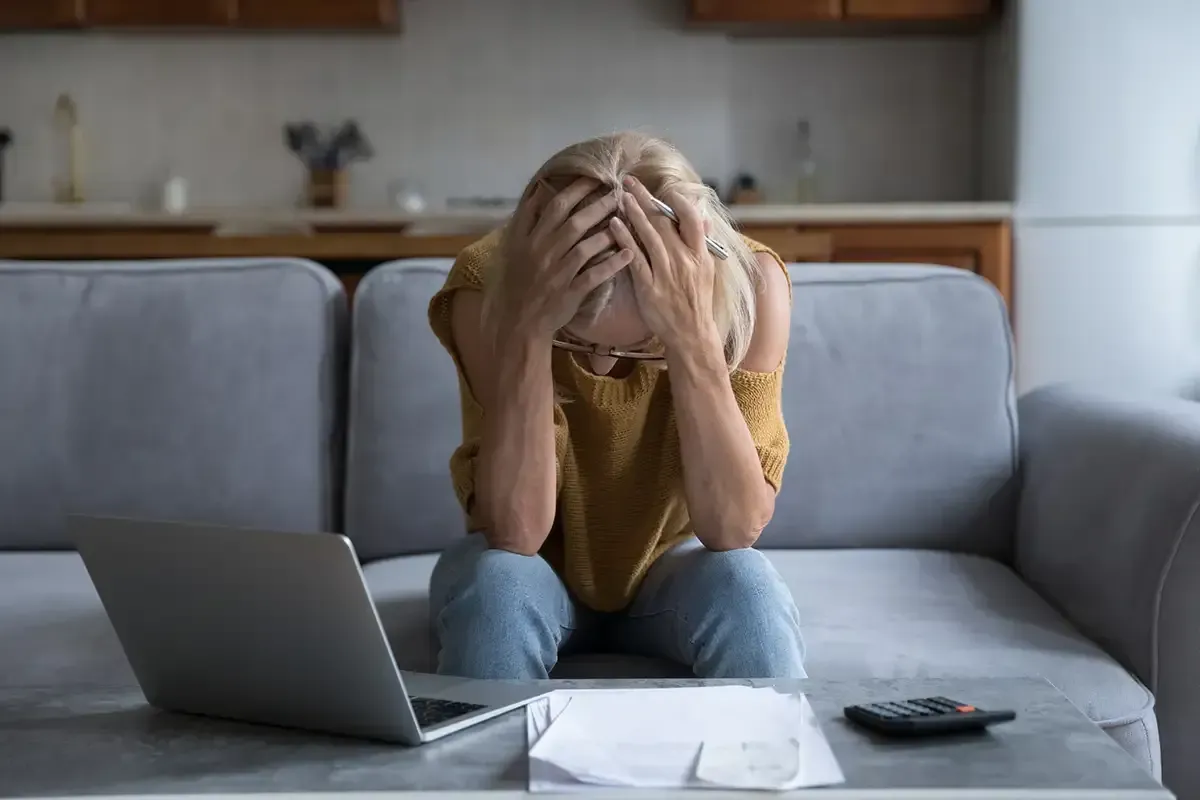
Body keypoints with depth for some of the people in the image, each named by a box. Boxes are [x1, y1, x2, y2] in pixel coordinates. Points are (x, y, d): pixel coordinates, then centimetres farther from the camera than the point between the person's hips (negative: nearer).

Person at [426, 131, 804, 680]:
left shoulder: (748, 284, -24)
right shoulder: (488, 282, -26)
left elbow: (734, 528, -30)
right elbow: (513, 532, -31)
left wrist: (692, 335, -41)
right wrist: (528, 328, -42)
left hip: (672, 570, 1)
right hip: (537, 573, 0)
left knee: (743, 587, -31)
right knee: (494, 582, -33)